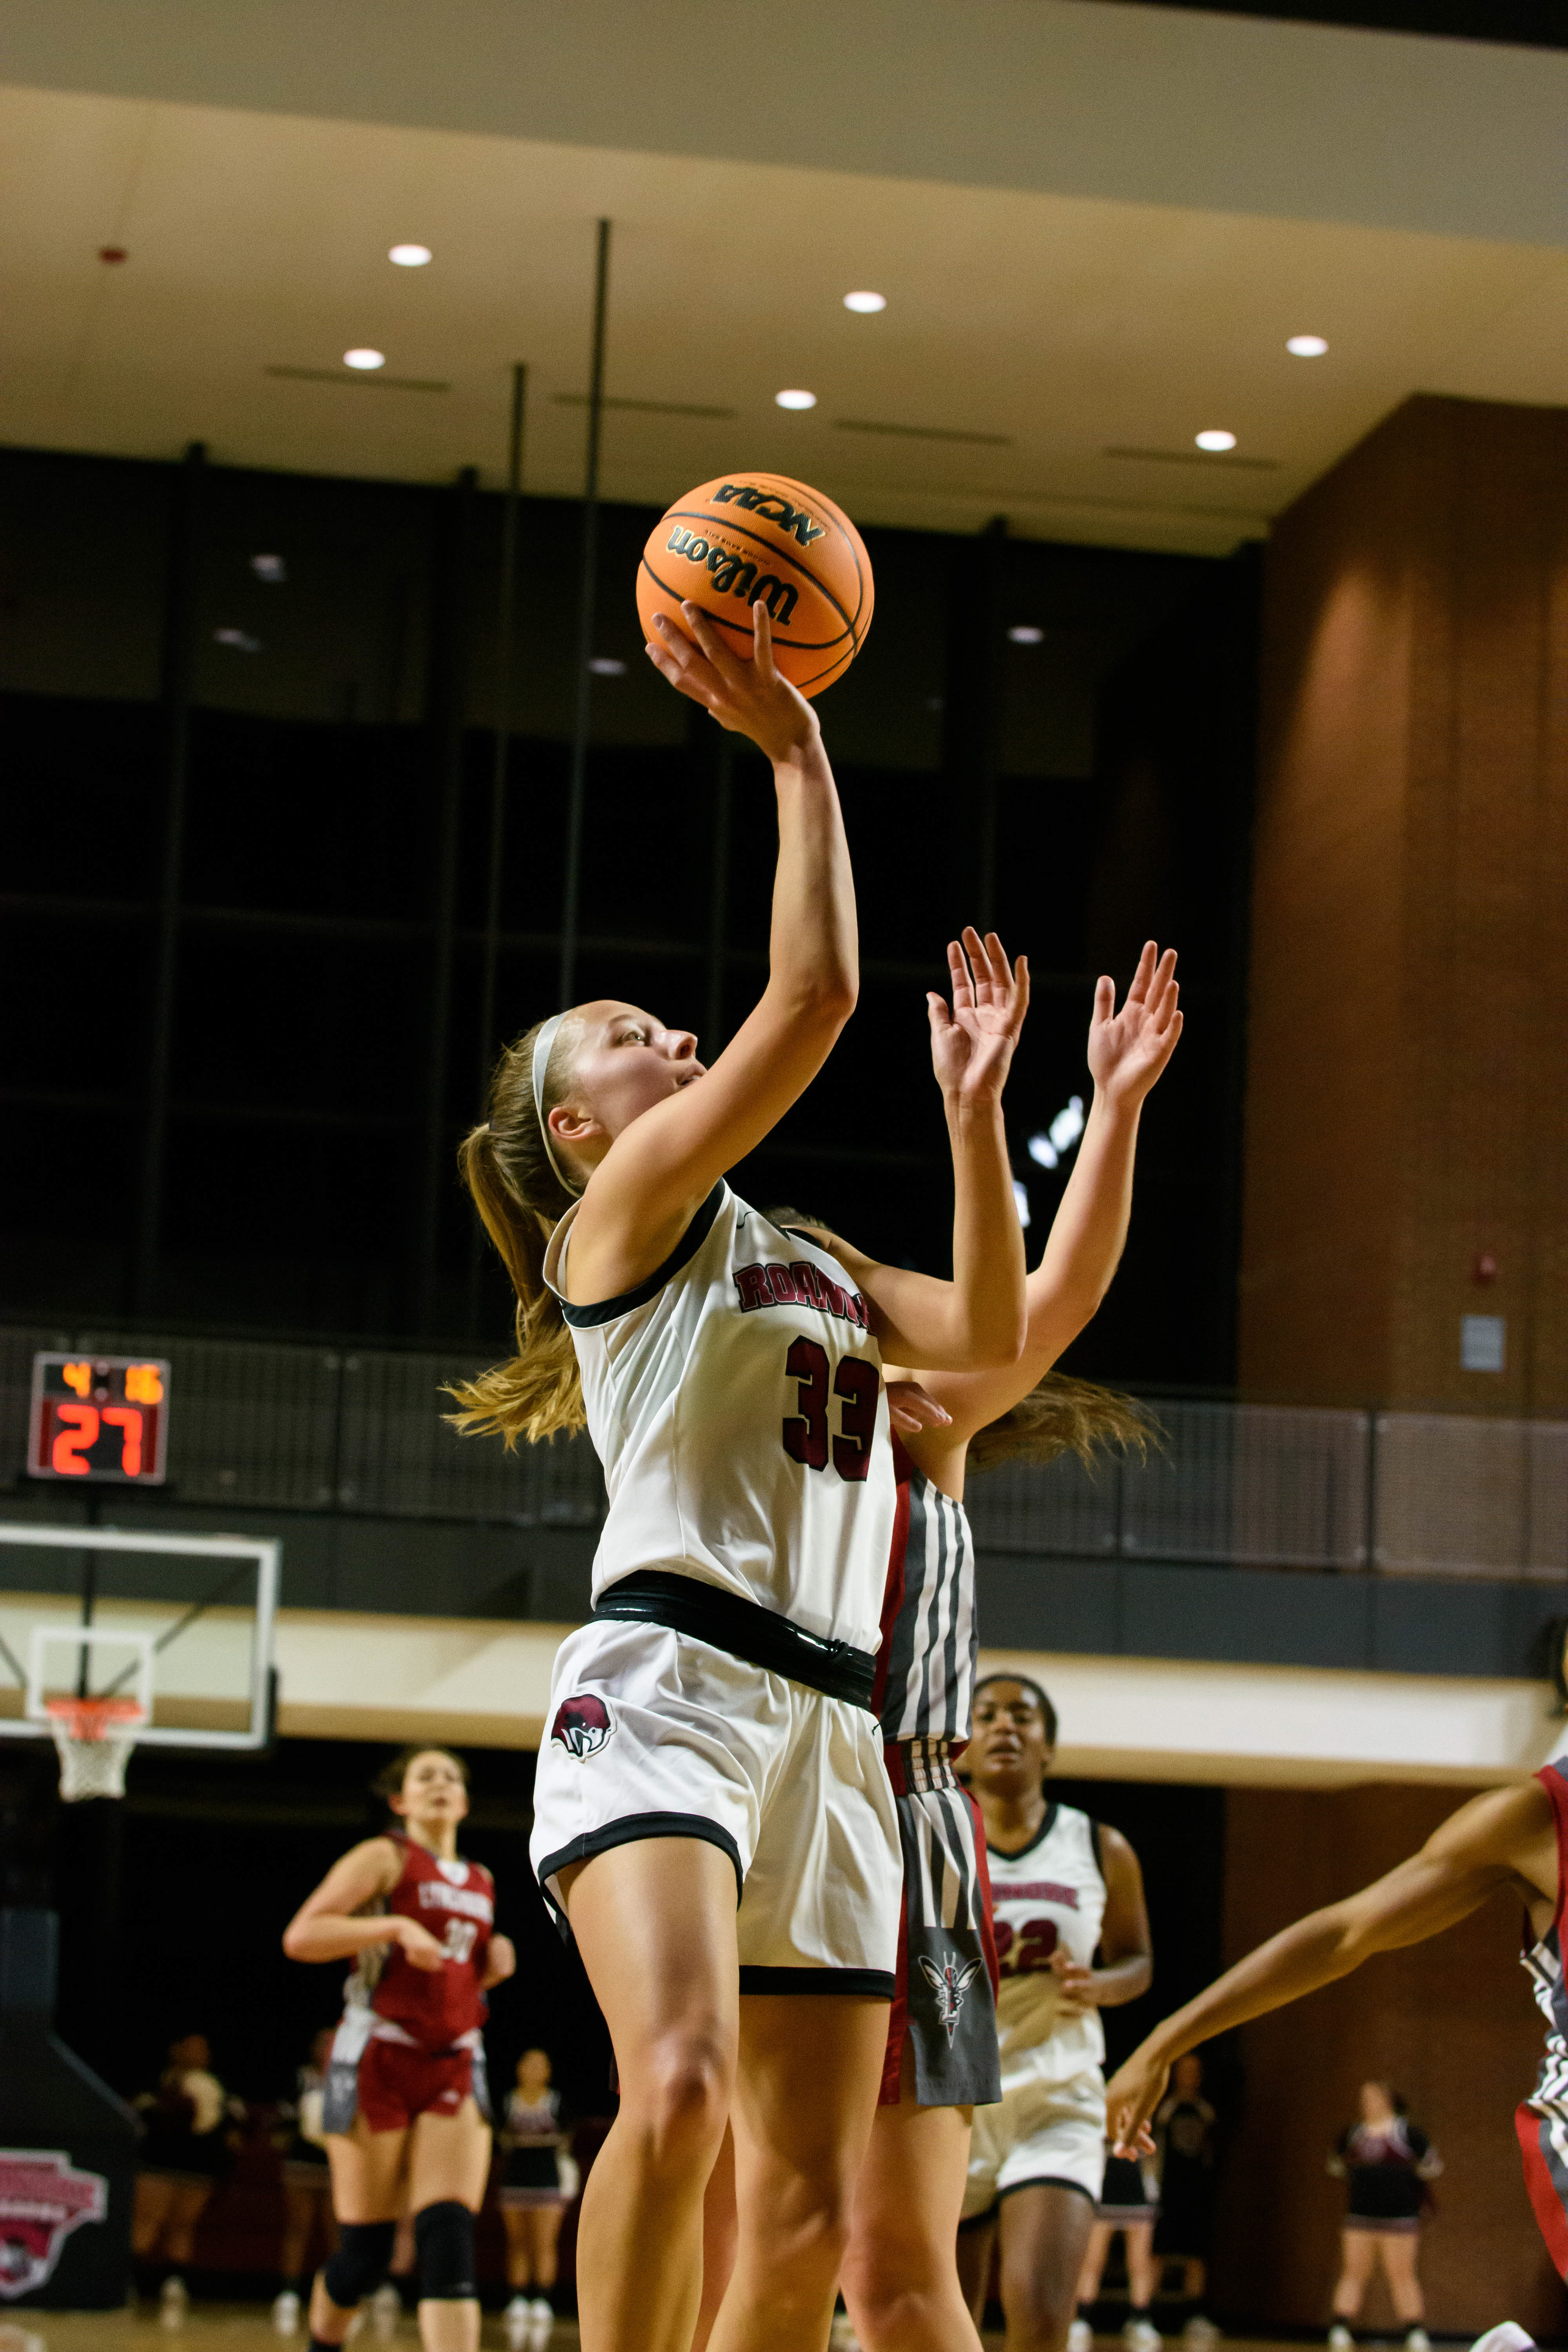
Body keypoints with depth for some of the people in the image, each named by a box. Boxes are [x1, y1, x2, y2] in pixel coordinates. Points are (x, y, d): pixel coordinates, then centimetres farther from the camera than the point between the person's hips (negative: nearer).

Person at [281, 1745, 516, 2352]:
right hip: (379, 2058, -4)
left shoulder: (481, 1883, 18)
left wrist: (492, 1967, 10)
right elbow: (300, 1937, -12)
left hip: (455, 2064, 4)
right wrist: (396, 1926, -20)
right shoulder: (385, 1858, 0)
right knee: (364, 2253, 0)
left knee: (450, 2239, -12)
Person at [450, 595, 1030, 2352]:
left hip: (826, 1719, 7)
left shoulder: (810, 1265, 28)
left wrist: (973, 1105, 13)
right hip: (666, 1683, -7)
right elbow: (815, 993, -5)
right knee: (678, 2087, -30)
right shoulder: (627, 1207, 5)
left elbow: (991, 1334, 15)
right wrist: (793, 755, -2)